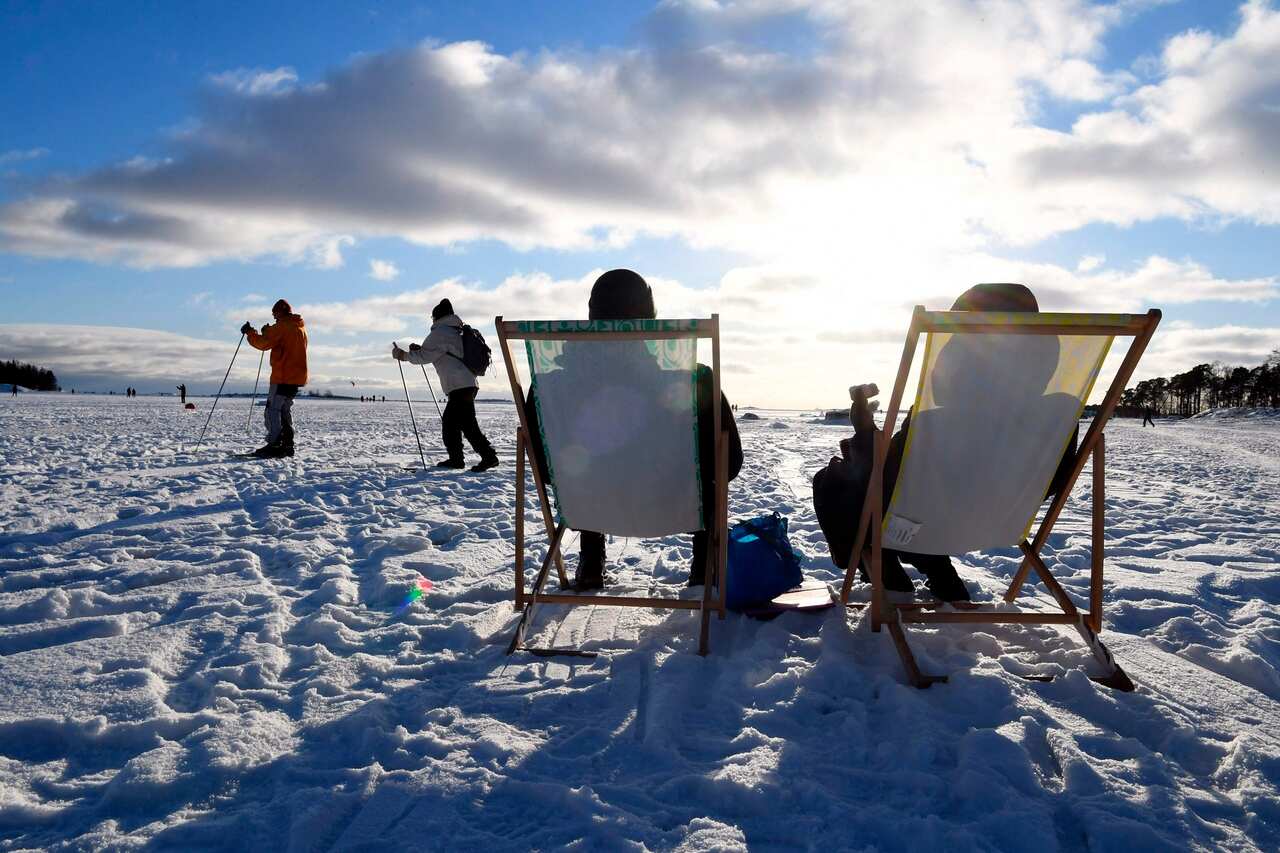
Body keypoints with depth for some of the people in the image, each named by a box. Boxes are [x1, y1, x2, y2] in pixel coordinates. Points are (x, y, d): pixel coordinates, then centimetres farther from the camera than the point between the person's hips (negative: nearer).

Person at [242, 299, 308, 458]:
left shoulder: (283, 326, -11)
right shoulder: (301, 327, 16)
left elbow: (263, 343, -14)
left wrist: (250, 332, 1)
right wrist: (269, 332, 18)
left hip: (283, 376, -9)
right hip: (297, 377, 9)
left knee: (272, 410, -6)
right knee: (285, 410, 15)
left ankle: (274, 446, -12)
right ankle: (287, 446, 15)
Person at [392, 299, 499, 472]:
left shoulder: (440, 332, -6)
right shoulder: (456, 333, 24)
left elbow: (424, 357, -6)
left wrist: (404, 355, 8)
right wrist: (419, 349, 27)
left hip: (460, 386, -10)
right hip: (468, 385, 10)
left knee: (467, 424, -11)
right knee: (449, 420, 16)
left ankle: (488, 456, -15)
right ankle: (455, 458, 19)